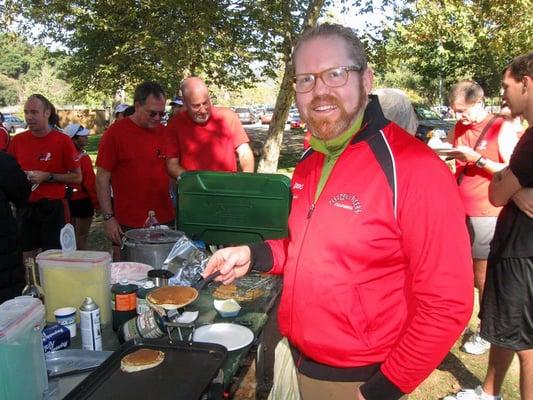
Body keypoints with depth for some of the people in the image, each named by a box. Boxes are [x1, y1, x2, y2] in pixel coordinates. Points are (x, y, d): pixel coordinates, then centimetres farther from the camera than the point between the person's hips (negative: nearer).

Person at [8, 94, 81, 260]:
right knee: (25, 258, 11)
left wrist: (48, 177, -16)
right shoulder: (17, 140, 3)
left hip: (53, 208, -3)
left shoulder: (63, 141, -8)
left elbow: (77, 177, -5)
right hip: (25, 208, 4)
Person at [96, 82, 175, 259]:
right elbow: (102, 178, -4)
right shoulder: (115, 133, -5)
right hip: (128, 225, -4)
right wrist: (108, 217, -8)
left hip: (165, 221, 4)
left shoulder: (164, 131, 8)